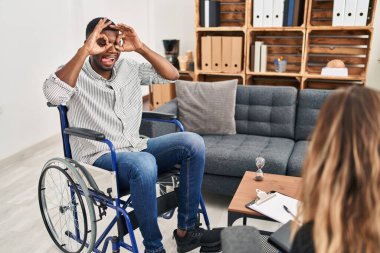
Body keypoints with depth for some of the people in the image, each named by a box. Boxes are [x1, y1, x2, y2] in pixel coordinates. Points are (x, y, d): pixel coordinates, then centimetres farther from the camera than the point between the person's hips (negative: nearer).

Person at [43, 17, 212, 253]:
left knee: (193, 142, -14)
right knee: (144, 164, -38)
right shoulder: (75, 73, -5)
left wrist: (140, 47, -7)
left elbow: (172, 75, 3)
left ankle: (186, 229, -7)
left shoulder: (129, 68, 9)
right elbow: (53, 93, -29)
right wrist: (84, 51, -27)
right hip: (99, 158, -6)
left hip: (136, 148, 6)